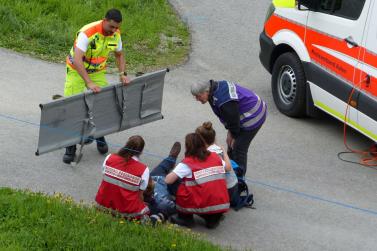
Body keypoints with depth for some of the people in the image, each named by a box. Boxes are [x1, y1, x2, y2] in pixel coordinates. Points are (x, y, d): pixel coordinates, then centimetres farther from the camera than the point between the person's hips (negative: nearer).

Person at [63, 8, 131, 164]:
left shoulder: (115, 34, -13)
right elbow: (77, 60, -41)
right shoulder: (87, 33, -33)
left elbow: (119, 55, 7)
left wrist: (123, 74, -9)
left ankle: (100, 137, 23)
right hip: (77, 69, -5)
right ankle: (71, 148, -1)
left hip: (97, 71, 5)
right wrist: (89, 83, -48)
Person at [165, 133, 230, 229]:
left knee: (180, 188, 11)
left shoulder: (187, 164, -6)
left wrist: (172, 173, 14)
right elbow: (228, 167, 27)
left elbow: (168, 180, -9)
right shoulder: (215, 157, 8)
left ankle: (186, 218, 18)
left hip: (203, 206, -5)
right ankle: (213, 219, 21)